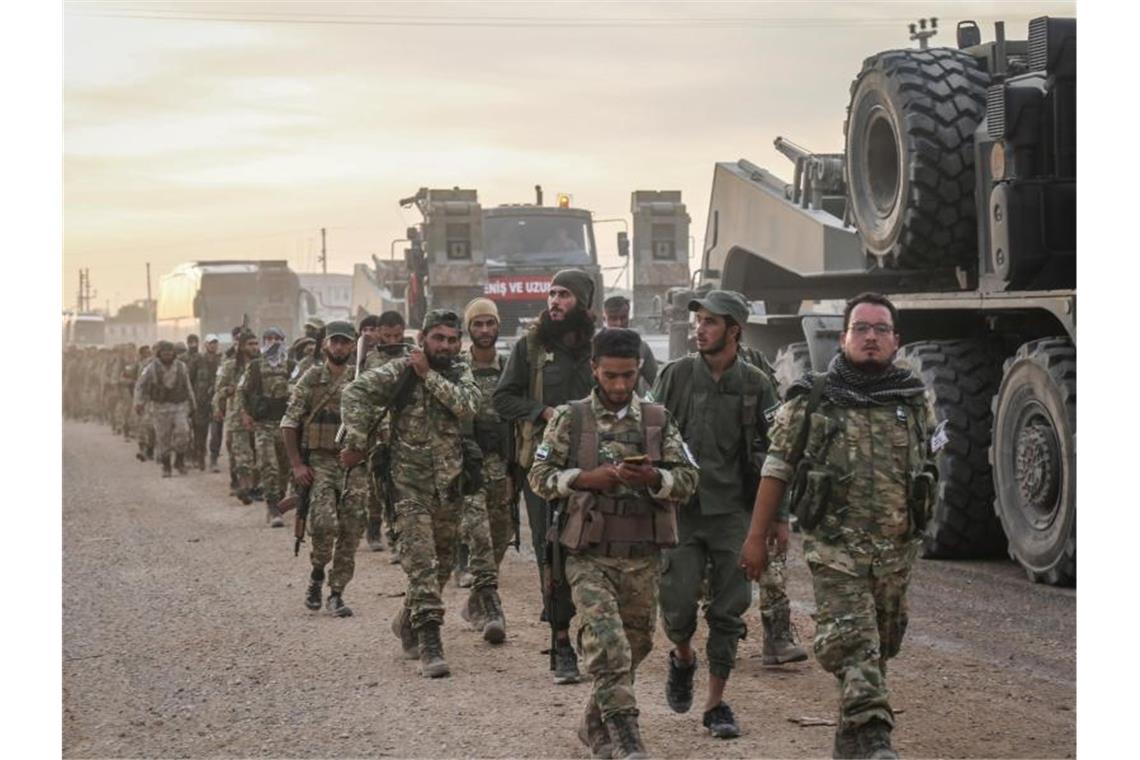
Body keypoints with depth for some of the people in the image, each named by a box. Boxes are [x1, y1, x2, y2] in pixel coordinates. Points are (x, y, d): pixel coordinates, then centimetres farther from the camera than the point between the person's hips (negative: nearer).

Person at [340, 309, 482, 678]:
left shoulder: (460, 374, 6)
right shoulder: (399, 372, -5)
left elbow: (467, 406, -14)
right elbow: (354, 392, -15)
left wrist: (429, 375, -15)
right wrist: (357, 443, -21)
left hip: (450, 485, 5)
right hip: (411, 485, -4)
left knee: (442, 565, 15)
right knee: (421, 563, -14)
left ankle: (408, 621, 37)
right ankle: (429, 641, -15)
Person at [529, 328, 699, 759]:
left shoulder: (658, 420, 7)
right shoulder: (570, 419, 2)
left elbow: (688, 481, 3)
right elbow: (540, 477, 1)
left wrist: (653, 478, -18)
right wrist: (585, 478, -14)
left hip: (643, 557, 3)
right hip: (590, 555, -3)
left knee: (634, 647, 12)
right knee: (608, 646, -18)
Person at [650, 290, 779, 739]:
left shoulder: (755, 386, 3)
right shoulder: (676, 376, 2)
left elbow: (771, 454, 6)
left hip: (733, 512, 1)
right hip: (681, 510, -1)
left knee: (728, 612, 3)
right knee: (678, 604, -6)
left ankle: (716, 703, 14)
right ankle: (682, 658, 27)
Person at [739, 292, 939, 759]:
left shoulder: (915, 401, 7)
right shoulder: (810, 401, -1)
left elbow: (930, 464, 21)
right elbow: (777, 469, 2)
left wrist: (916, 525, 20)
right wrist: (757, 537, 0)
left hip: (896, 549, 4)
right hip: (835, 547, -4)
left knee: (880, 647, 14)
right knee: (851, 641, -16)